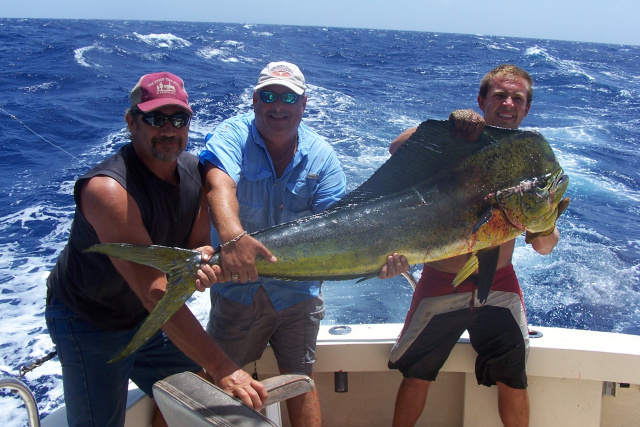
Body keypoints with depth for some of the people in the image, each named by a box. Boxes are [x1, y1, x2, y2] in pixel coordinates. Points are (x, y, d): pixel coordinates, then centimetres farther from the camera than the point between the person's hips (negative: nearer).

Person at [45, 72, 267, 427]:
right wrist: (221, 369, -40)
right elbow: (154, 292, -38)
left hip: (149, 317, 7)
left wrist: (201, 261, -31)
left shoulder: (194, 171, -7)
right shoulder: (108, 189, -32)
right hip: (88, 323, -7)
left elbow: (197, 243, -4)